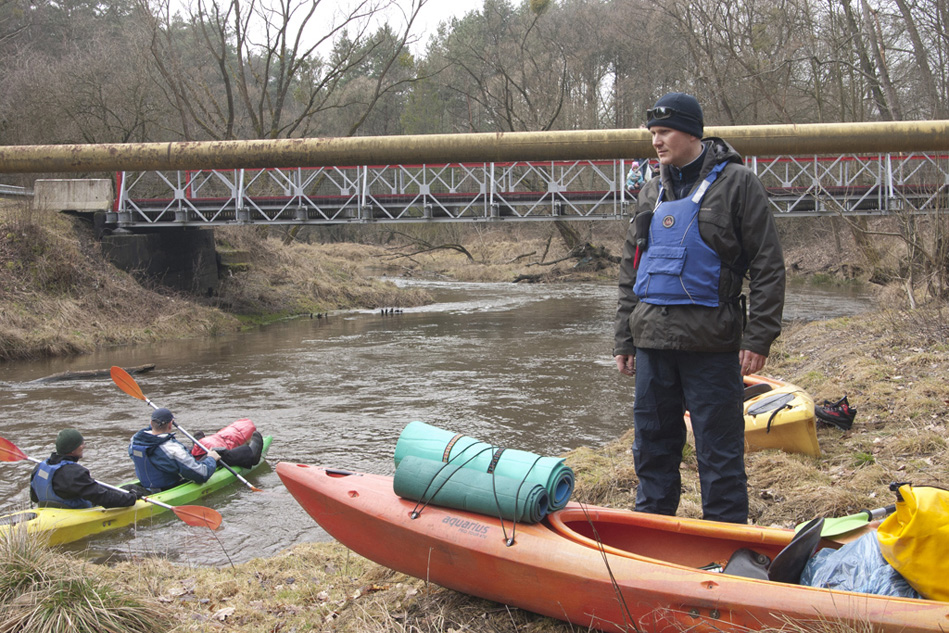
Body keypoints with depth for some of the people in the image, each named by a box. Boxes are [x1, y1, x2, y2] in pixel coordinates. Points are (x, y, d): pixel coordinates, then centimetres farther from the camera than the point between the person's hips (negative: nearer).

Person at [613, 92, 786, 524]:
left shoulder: (736, 184, -2)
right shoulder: (652, 193, 15)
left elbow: (767, 266, -5)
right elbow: (631, 272, 19)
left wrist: (758, 337, -12)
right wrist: (623, 339, 14)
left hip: (710, 343, -6)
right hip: (652, 340, 6)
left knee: (719, 454, 1)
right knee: (652, 446, 13)